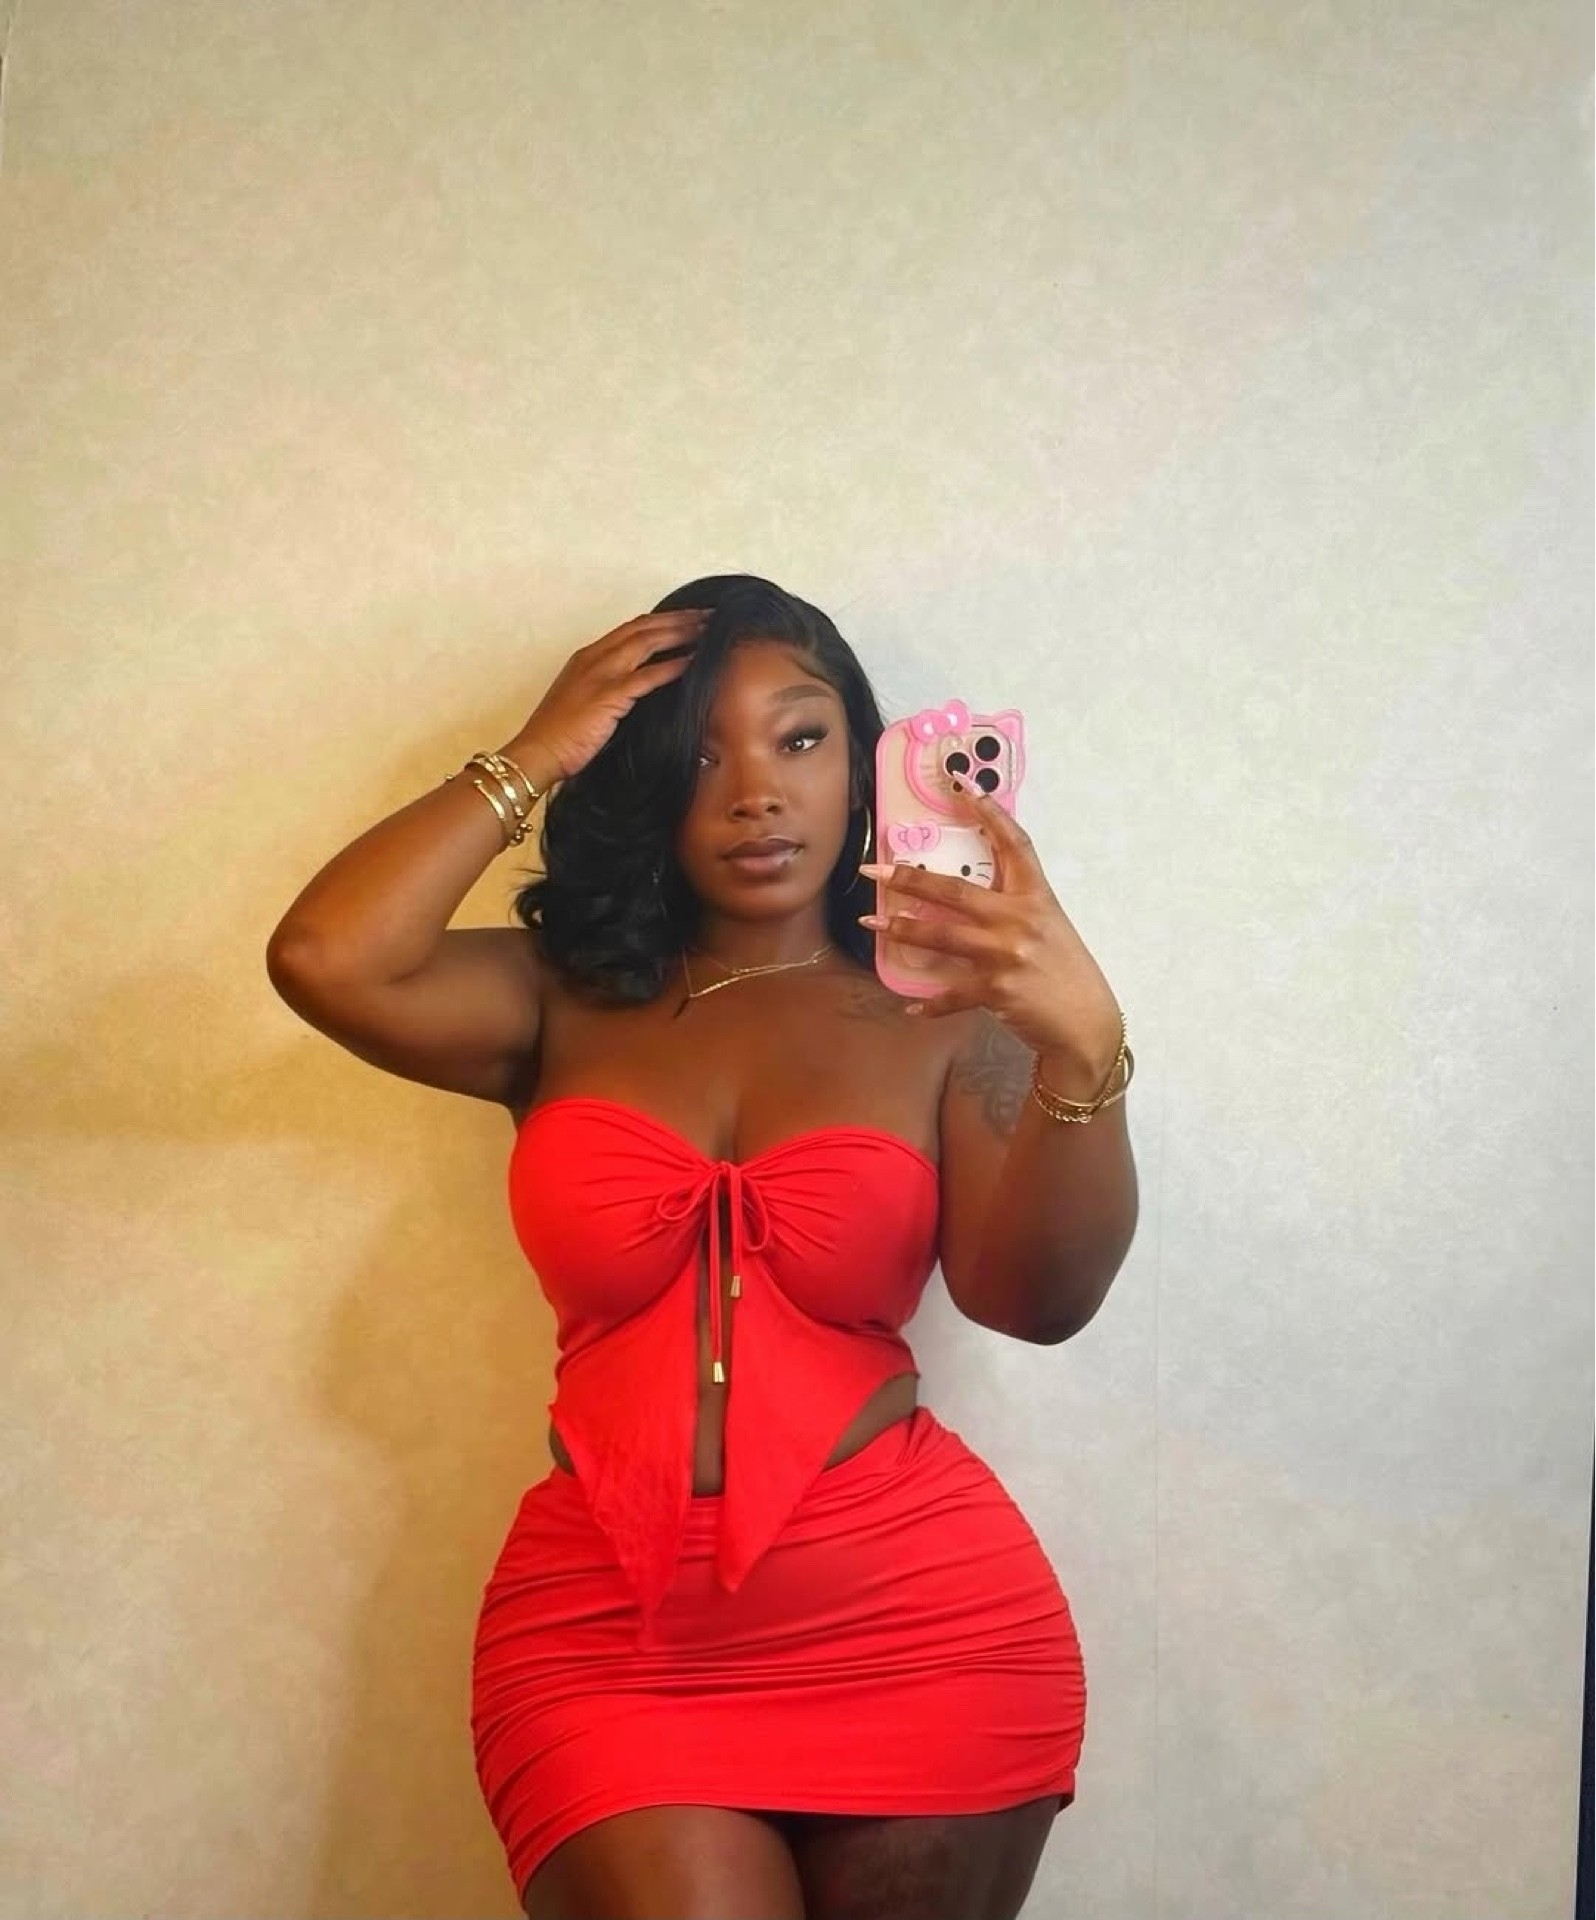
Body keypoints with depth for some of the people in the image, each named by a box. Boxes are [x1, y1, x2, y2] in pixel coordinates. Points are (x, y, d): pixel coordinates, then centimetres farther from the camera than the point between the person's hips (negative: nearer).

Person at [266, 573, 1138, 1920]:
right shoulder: (561, 1001, 7)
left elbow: (1038, 1297, -11)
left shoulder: (942, 1017, 2)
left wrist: (1084, 1049, -29)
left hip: (916, 1619, 0)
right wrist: (535, 759, -3)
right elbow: (323, 960, -10)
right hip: (606, 1626, 1)